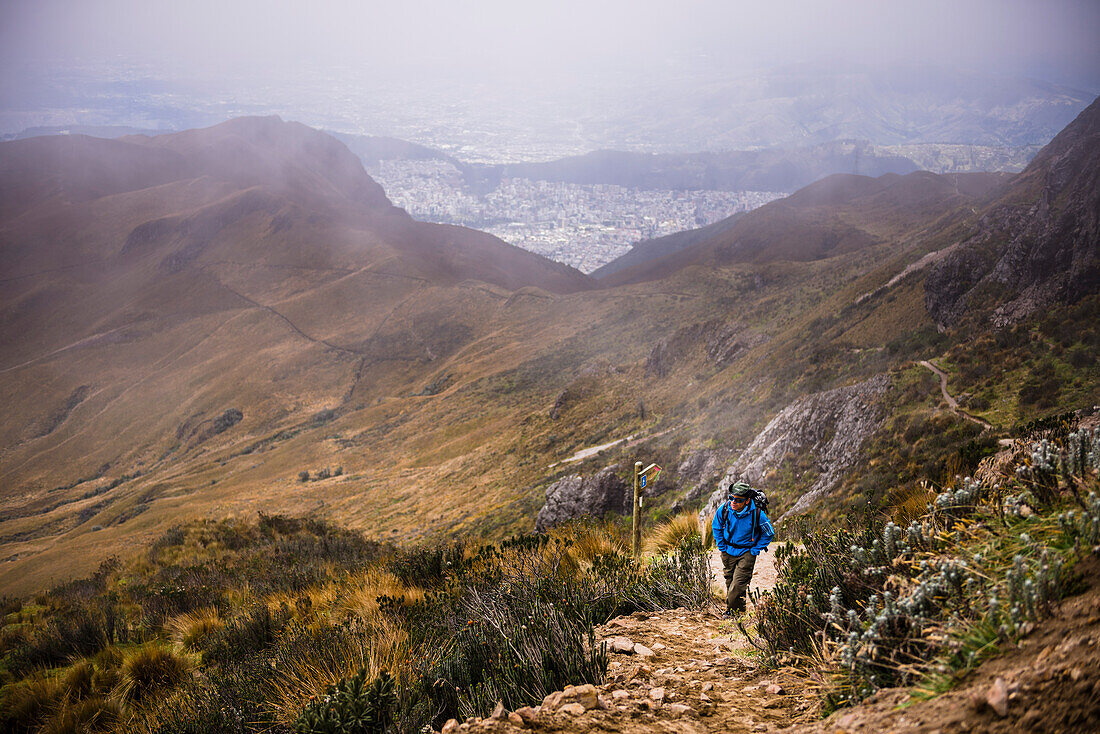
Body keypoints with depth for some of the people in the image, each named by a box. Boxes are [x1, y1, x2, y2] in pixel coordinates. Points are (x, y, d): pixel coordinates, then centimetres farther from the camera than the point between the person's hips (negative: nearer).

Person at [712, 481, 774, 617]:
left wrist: (755, 550, -8)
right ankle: (731, 609, 32)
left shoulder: (757, 514, -24)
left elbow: (769, 533, -7)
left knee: (738, 586, -11)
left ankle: (733, 612, 6)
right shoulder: (724, 509, -17)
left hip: (746, 553, -3)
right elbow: (716, 527, 5)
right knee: (729, 581, 14)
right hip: (728, 551, 3)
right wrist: (722, 547, 2)